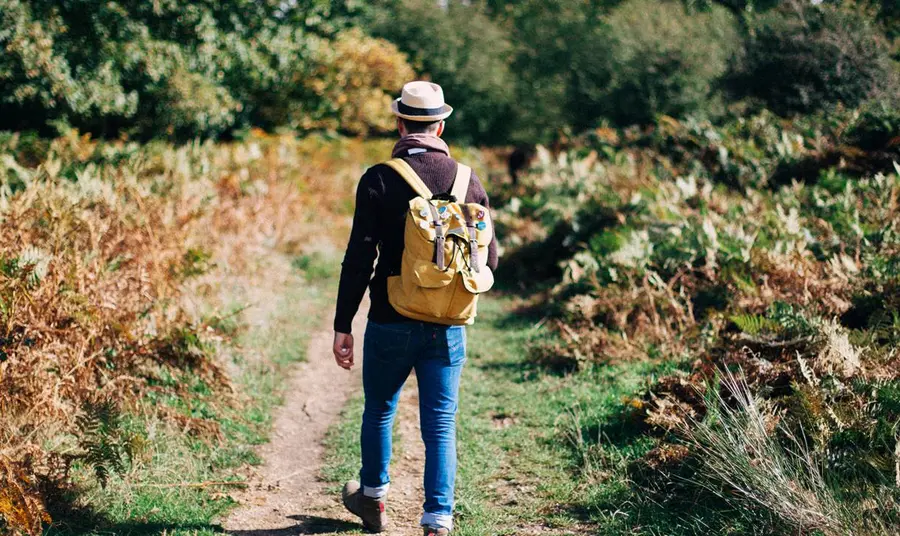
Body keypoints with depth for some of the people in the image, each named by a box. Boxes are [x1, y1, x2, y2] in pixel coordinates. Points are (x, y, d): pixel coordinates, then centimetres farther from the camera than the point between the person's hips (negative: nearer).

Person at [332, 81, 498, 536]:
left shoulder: (378, 180, -9)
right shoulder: (468, 181, -1)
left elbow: (358, 259, -11)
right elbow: (489, 258, 5)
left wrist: (342, 326, -5)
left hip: (391, 323, -1)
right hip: (448, 327, 1)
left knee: (379, 411, 20)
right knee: (441, 424, 6)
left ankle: (373, 499, 38)